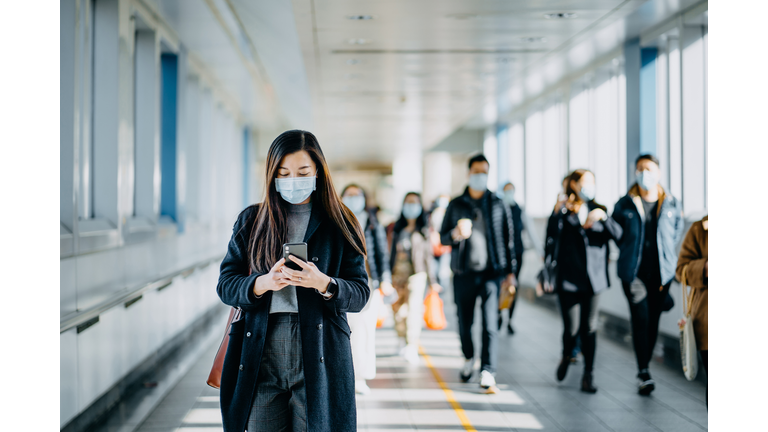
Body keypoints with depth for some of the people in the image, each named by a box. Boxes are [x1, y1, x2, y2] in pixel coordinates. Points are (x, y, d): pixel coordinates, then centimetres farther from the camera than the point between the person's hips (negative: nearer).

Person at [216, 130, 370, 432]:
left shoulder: (339, 225, 6)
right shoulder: (250, 221, 10)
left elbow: (360, 294, 1)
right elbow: (225, 285, 5)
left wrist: (323, 283, -19)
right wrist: (263, 283, -15)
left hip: (319, 358, -1)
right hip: (260, 355, 1)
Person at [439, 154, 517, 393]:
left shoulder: (498, 204, 8)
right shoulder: (456, 205, 8)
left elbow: (508, 239, 10)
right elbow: (443, 237, 9)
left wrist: (510, 271, 6)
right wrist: (456, 234, -15)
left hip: (491, 271, -1)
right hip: (463, 272, 1)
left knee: (490, 323, -11)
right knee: (464, 322, 8)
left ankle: (487, 373, -12)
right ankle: (469, 358, 35)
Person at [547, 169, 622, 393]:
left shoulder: (597, 209, 12)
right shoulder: (563, 210, 1)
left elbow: (617, 234, 0)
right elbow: (552, 233, -16)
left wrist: (603, 217, -15)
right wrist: (561, 210, -27)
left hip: (593, 278, 3)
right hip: (568, 278, -3)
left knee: (590, 328, 1)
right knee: (572, 327, -5)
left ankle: (588, 376, 9)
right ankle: (566, 356, 27)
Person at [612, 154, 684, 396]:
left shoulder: (672, 205, 4)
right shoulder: (624, 205, 1)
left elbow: (677, 233, 15)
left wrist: (667, 257, 10)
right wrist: (629, 253, 8)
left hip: (661, 273, 2)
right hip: (633, 273, -2)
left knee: (653, 321, 7)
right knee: (641, 319, -14)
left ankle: (644, 368, 22)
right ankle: (644, 373, -14)